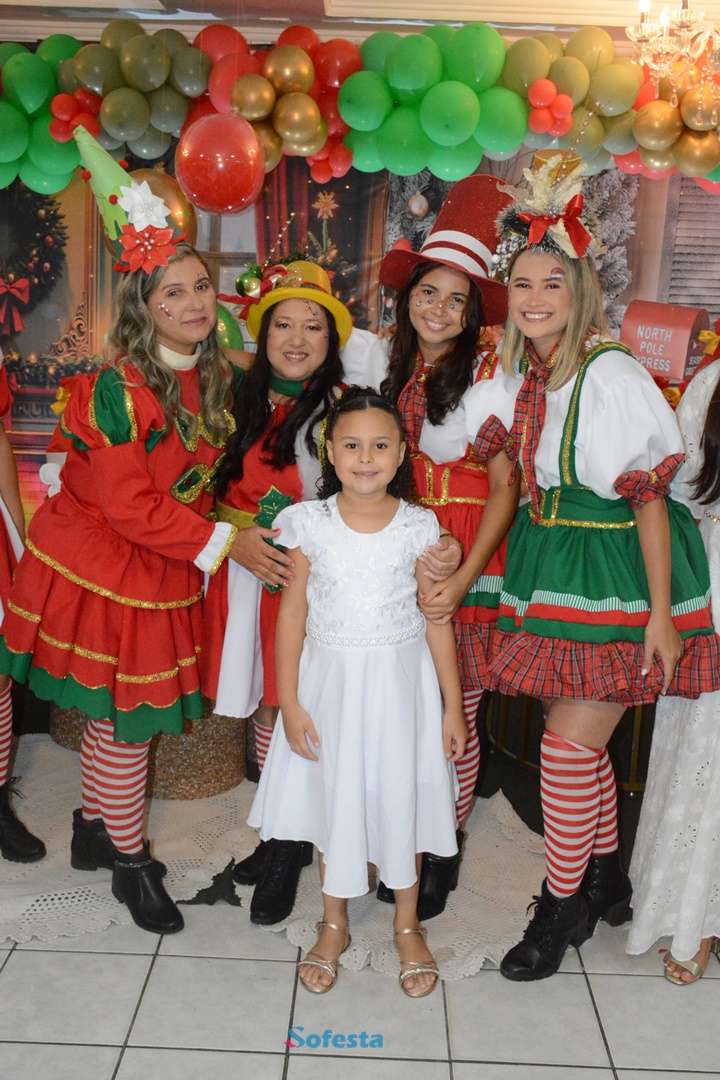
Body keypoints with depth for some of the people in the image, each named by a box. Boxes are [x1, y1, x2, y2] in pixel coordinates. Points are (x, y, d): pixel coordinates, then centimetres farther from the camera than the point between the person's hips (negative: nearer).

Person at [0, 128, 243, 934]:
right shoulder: (117, 389, -23)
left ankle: (94, 829, 41)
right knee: (125, 716, 5)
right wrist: (221, 542, -21)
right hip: (99, 570, -6)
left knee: (116, 714, 20)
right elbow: (128, 504, -23)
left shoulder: (211, 378, 0)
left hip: (159, 572, 7)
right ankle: (129, 863, 27)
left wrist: (216, 530, 0)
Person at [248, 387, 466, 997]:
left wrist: (453, 706, 0)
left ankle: (408, 926, 35)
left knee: (401, 797, 12)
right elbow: (292, 613, -3)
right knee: (335, 798, 13)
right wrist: (290, 702, -5)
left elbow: (437, 618, -1)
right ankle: (334, 926, 36)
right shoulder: (310, 524, -7)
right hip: (331, 678, 0)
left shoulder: (419, 527, -7)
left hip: (402, 681, 0)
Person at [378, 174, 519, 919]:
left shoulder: (487, 375, -7)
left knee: (453, 715, 3)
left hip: (468, 565, -4)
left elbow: (504, 489, -9)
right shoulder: (394, 372, 9)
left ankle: (444, 851, 25)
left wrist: (462, 579, -17)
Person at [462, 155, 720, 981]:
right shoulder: (518, 377, 4)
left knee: (570, 743, -3)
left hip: (618, 574, -7)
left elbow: (650, 499, -17)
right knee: (577, 736, 16)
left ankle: (562, 905, 19)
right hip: (553, 570, 7)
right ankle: (606, 880, 38)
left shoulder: (612, 377, -16)